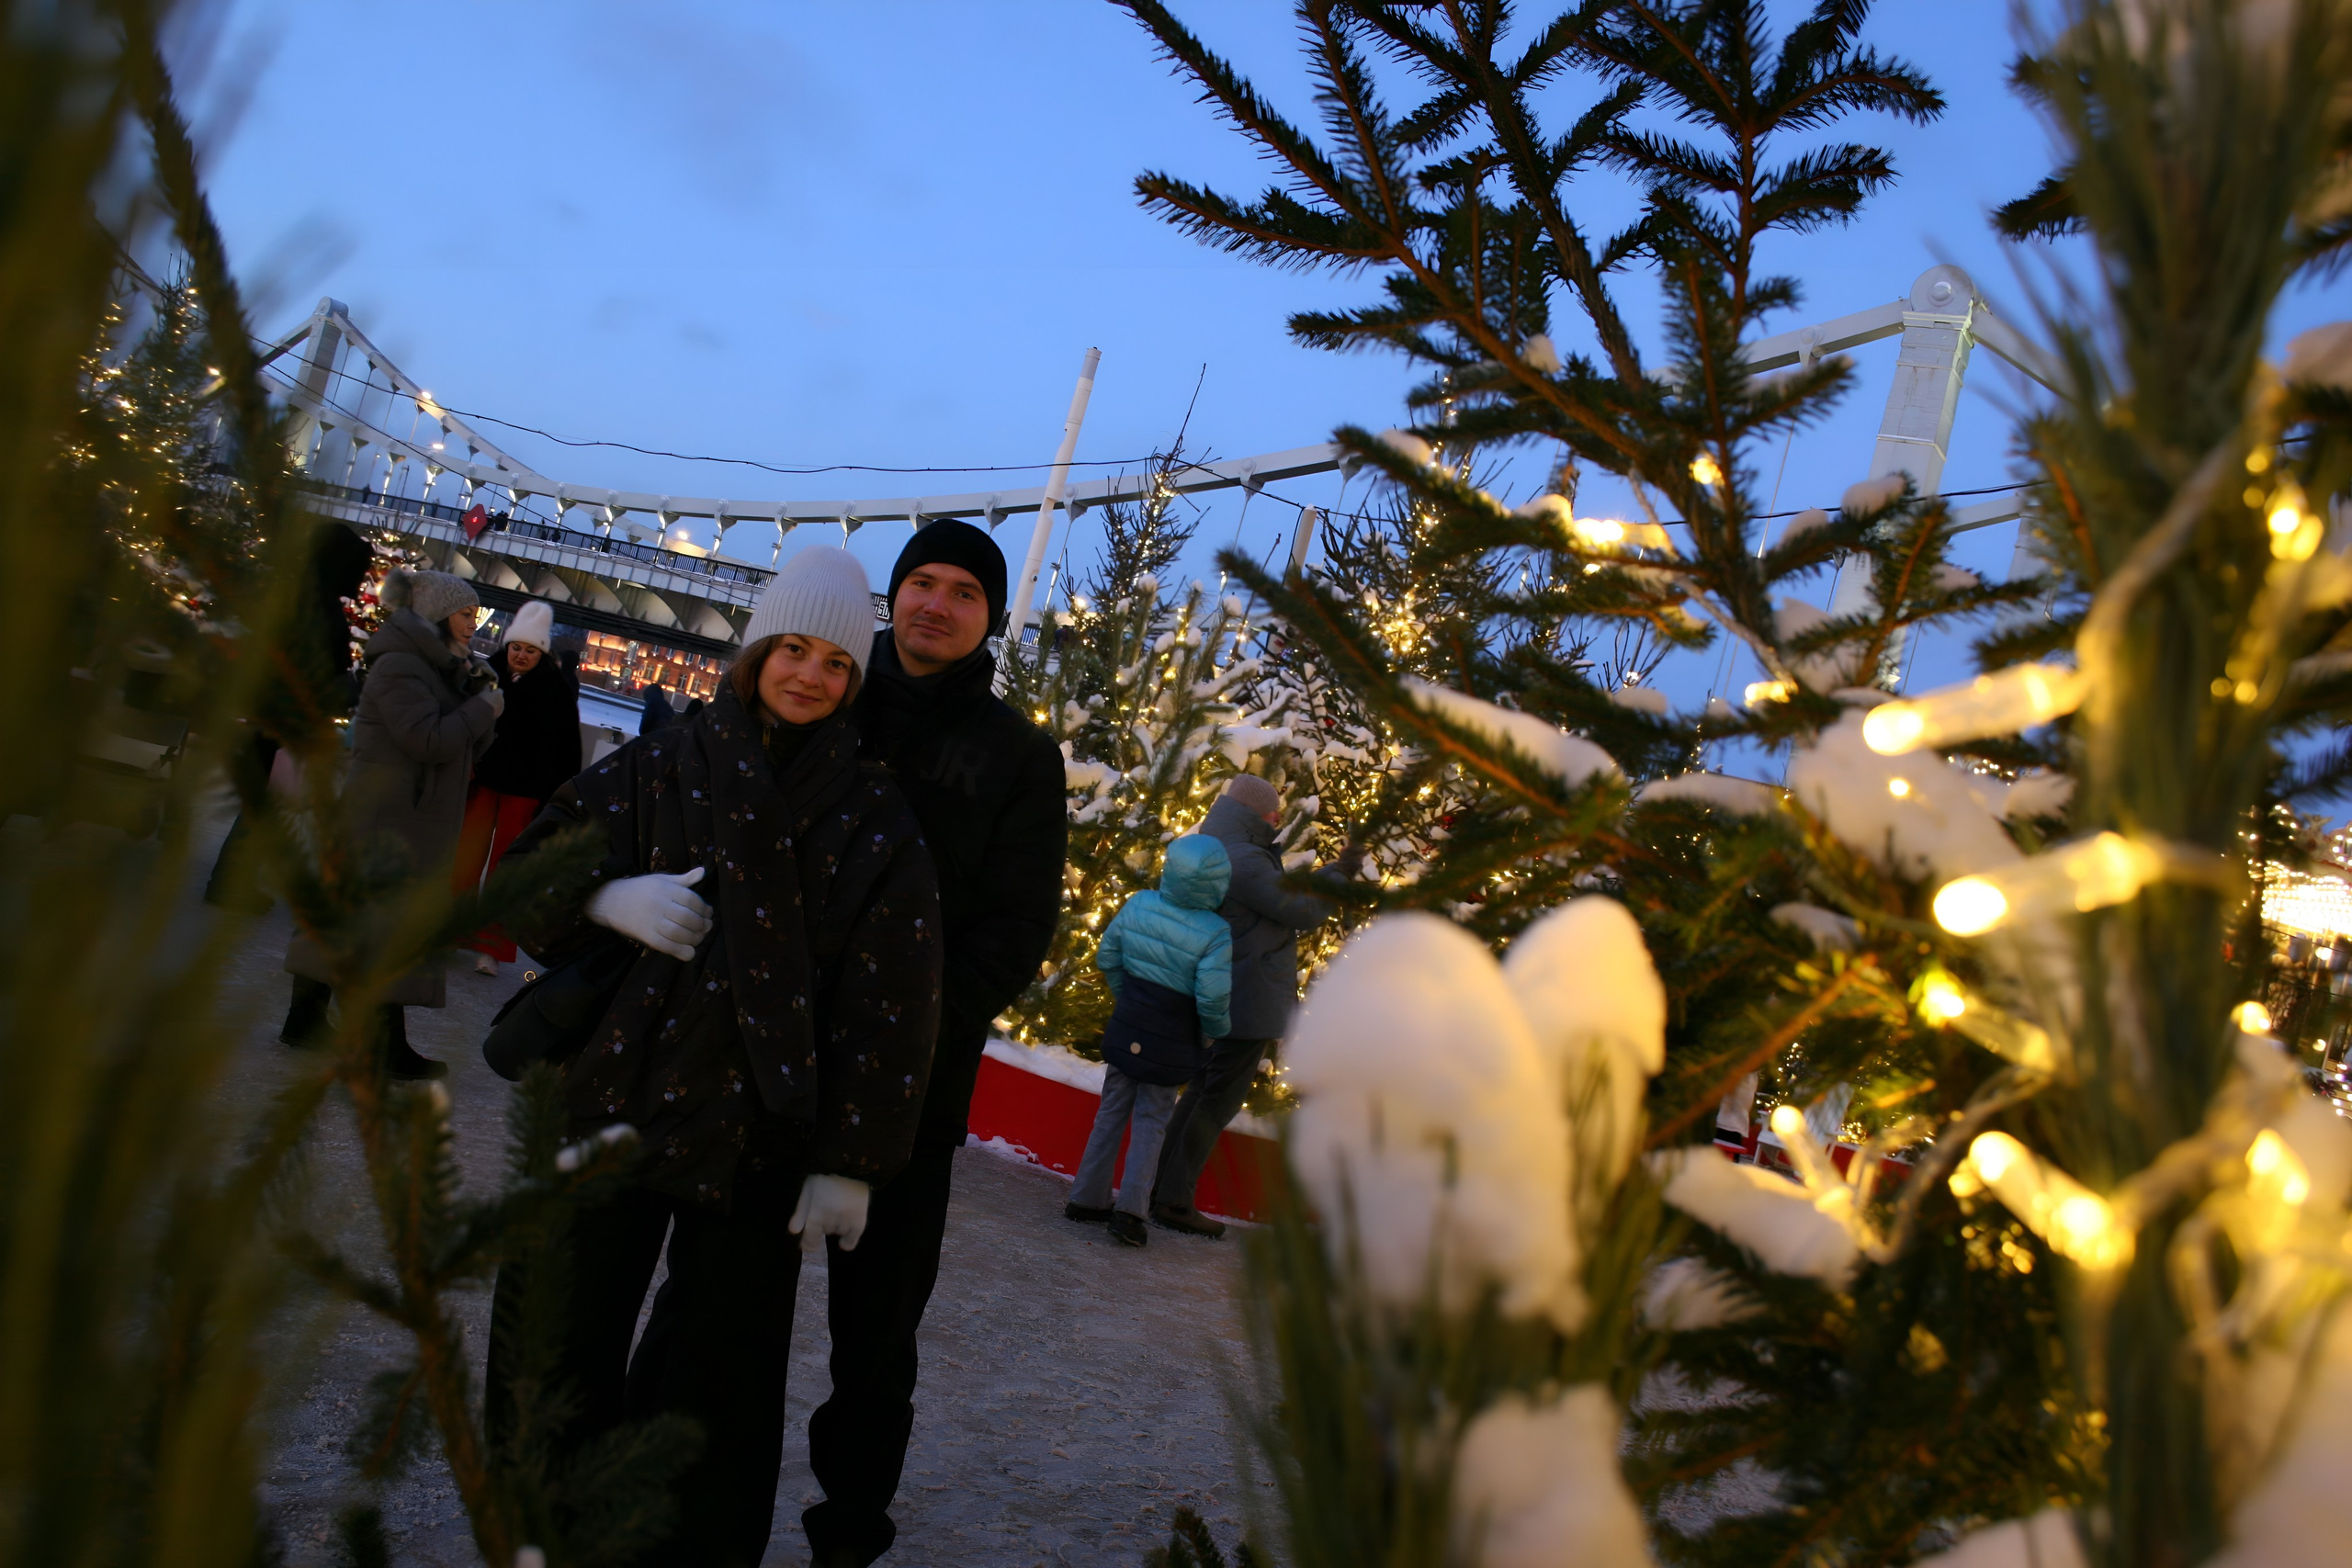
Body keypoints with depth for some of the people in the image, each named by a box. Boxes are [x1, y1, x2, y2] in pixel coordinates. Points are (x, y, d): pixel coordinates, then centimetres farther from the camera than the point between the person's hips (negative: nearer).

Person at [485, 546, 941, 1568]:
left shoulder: (873, 821, -2)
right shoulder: (660, 771, 3)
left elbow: (888, 1010, -5)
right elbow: (525, 876, 8)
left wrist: (851, 1162, -8)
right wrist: (610, 900, -13)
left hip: (756, 1133, -2)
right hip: (610, 1101, 2)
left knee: (716, 1371, 6)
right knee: (560, 1332, 9)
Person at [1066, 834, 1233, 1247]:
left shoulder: (1139, 904, -6)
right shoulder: (1215, 934, -20)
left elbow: (1107, 957, 5)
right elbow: (1212, 998, -22)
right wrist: (1219, 1029, 0)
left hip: (1126, 1030, 4)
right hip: (1170, 1043, -4)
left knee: (1112, 1113, 17)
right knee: (1151, 1123, 8)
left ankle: (1087, 1198, 23)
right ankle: (1130, 1210, 3)